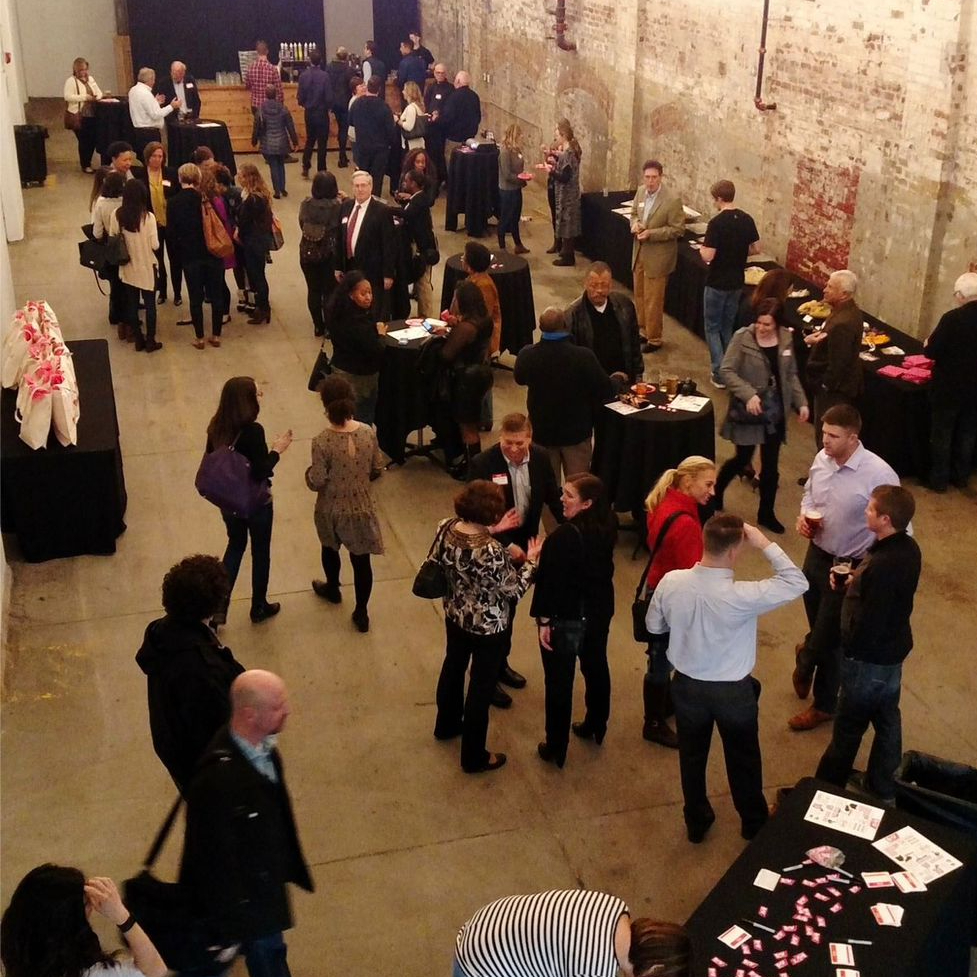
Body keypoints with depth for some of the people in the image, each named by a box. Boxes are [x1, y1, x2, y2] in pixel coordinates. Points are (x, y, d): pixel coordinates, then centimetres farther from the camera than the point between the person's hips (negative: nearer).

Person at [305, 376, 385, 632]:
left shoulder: (322, 441, -26)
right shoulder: (368, 433, -15)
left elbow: (316, 483, -18)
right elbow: (377, 470, -3)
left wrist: (309, 471, 3)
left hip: (332, 510, -1)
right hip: (361, 508, 1)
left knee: (330, 548, 28)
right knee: (361, 560, 15)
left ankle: (332, 588, 54)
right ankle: (361, 613, 26)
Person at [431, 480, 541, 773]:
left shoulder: (445, 528, -15)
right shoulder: (492, 552, -35)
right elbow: (514, 590, -21)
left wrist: (492, 533, 8)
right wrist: (531, 560, -6)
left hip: (454, 615, 7)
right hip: (487, 626, -7)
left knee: (453, 666, 30)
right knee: (481, 686, 11)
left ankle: (447, 725, 54)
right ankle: (474, 757, 28)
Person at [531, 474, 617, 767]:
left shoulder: (564, 536, -27)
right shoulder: (607, 526, -5)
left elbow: (552, 582, -22)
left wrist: (544, 621, -15)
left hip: (566, 618, -7)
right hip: (600, 611, 8)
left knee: (559, 682, 5)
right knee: (596, 667, 24)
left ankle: (556, 748, 15)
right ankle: (595, 726, 44)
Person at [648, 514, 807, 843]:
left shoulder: (670, 582, -21)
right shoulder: (742, 596, -33)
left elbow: (654, 626, -3)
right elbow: (797, 583, -22)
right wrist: (766, 544, -21)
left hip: (687, 685, 3)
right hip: (733, 691, -3)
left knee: (692, 757, 25)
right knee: (743, 759, 23)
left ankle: (696, 822, 44)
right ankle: (753, 822, 46)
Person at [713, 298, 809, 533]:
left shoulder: (786, 340, 1)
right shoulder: (743, 338, -13)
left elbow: (791, 375, 12)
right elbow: (726, 371, -16)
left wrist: (801, 402, 3)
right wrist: (748, 394, -26)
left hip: (775, 412, 4)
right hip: (748, 412, -4)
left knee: (771, 466, 9)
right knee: (742, 459, 5)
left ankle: (766, 513, 24)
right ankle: (716, 493, 33)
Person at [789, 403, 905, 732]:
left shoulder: (879, 474, -26)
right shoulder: (822, 458, -6)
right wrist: (803, 516, -7)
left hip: (849, 567, -5)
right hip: (817, 554, 5)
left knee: (829, 637, 9)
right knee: (820, 628, 22)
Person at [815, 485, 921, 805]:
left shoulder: (882, 565, -33)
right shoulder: (908, 548, -4)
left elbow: (868, 623, -29)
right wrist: (856, 581, -1)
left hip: (869, 658, -8)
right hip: (893, 649, 8)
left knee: (848, 728, 10)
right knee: (887, 720, 20)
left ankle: (826, 789, 28)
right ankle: (884, 791, 35)